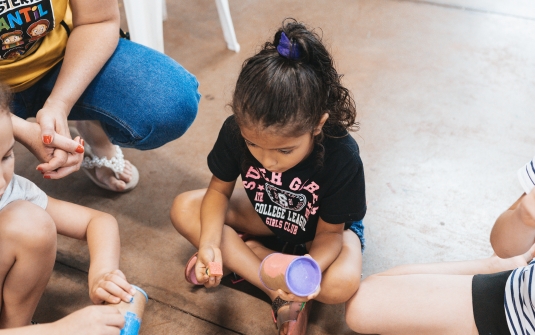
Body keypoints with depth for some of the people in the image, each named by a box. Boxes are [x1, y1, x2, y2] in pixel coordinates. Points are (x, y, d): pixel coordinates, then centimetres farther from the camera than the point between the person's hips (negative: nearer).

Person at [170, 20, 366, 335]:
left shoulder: (343, 158, -35)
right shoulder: (237, 131, -29)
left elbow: (329, 232, -23)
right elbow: (220, 190, -13)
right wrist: (209, 244, -31)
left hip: (320, 229, -3)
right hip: (265, 216, 4)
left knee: (341, 284, -34)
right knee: (184, 209, -16)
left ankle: (241, 255, -9)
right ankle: (282, 296, -18)